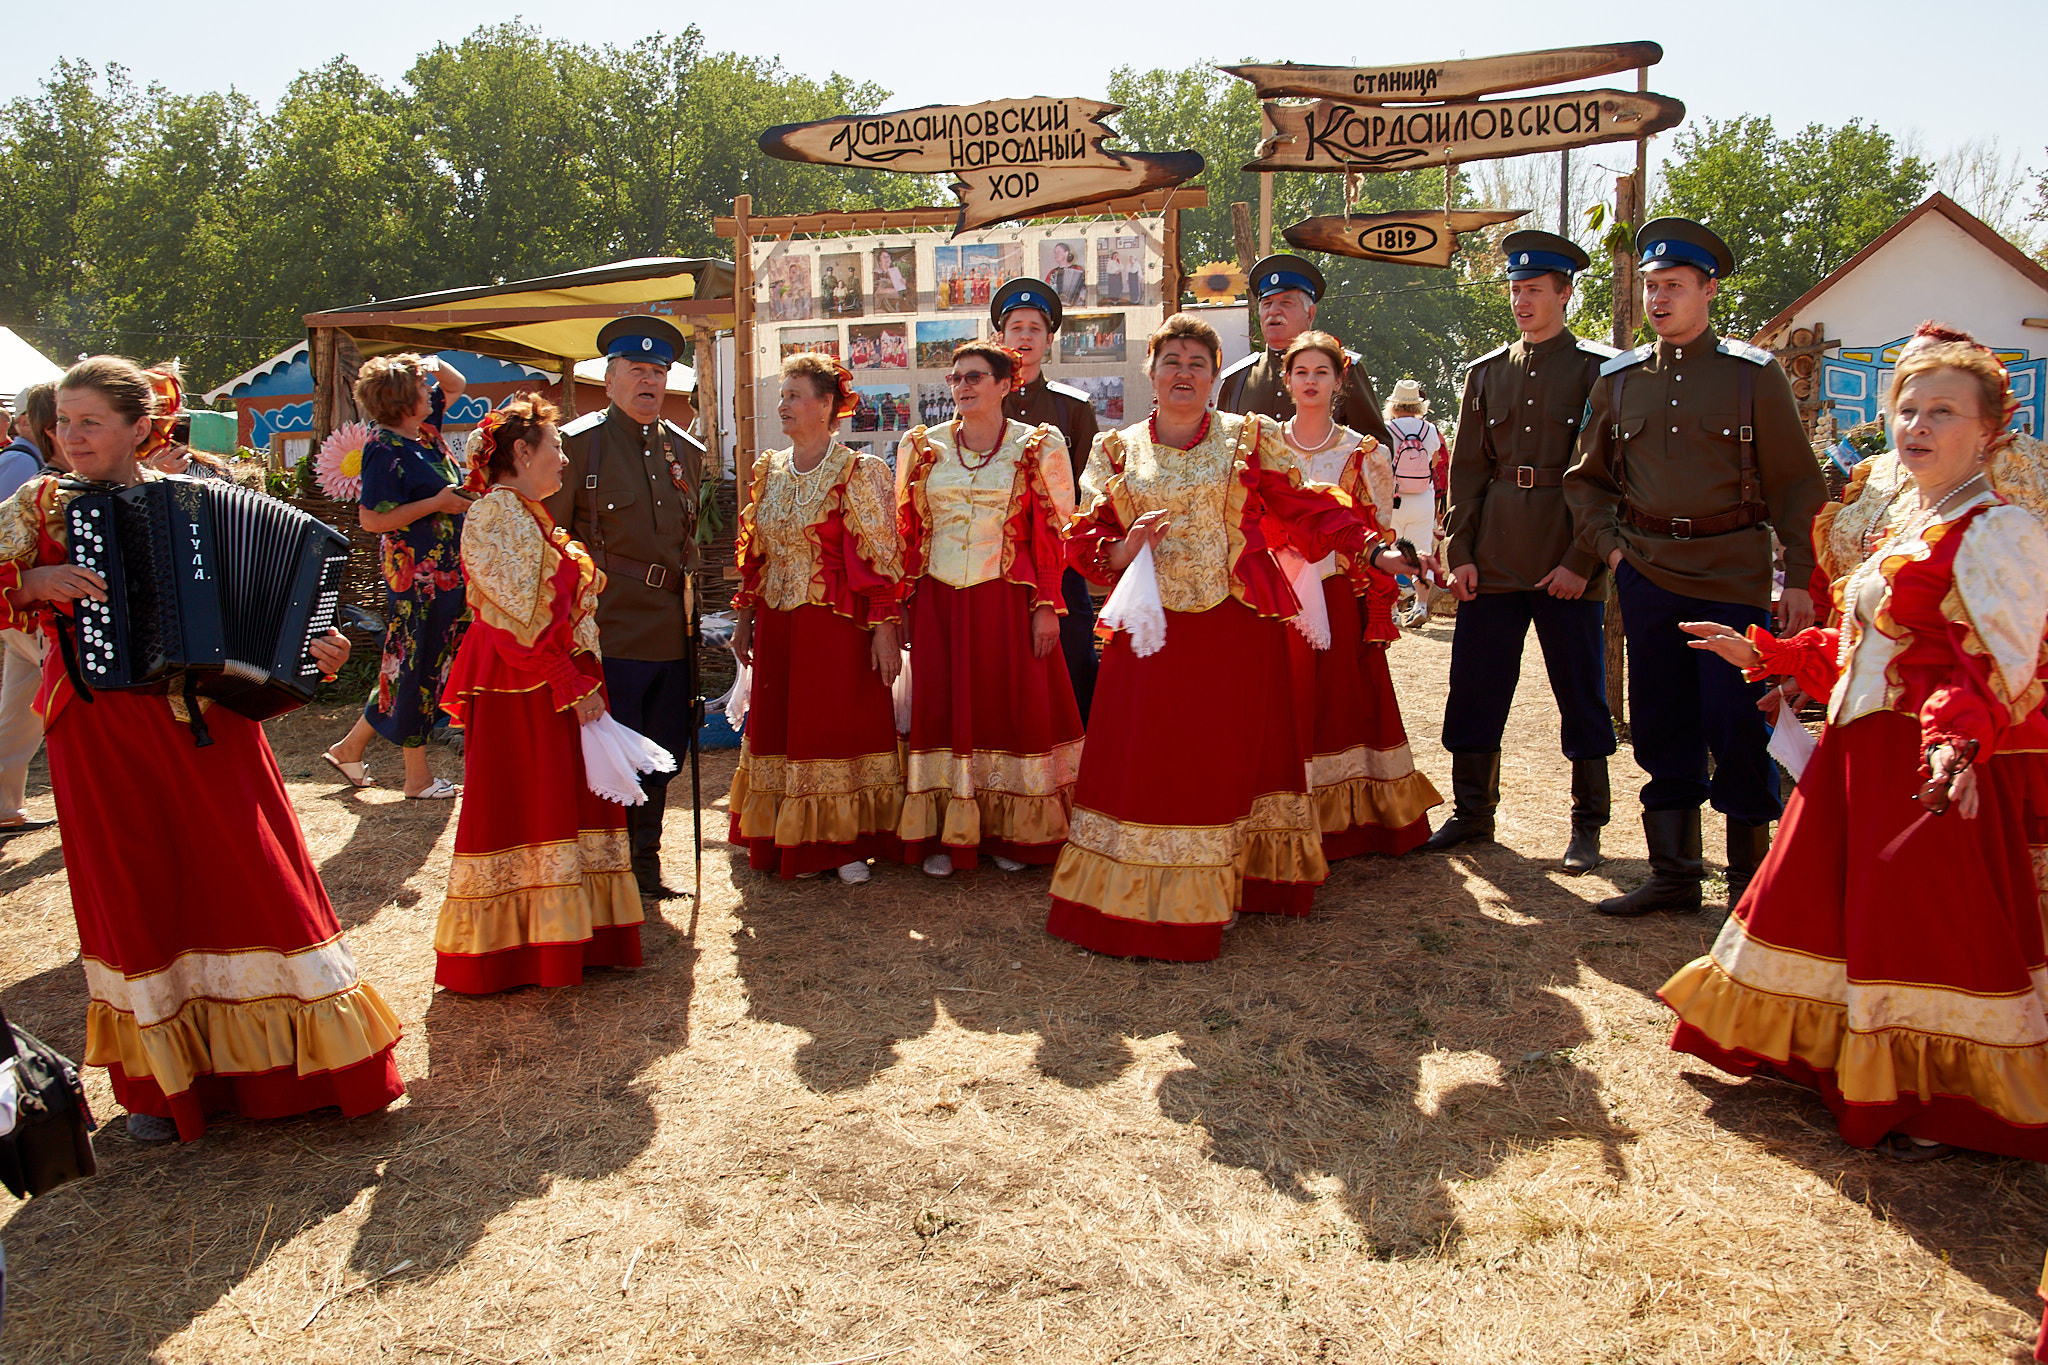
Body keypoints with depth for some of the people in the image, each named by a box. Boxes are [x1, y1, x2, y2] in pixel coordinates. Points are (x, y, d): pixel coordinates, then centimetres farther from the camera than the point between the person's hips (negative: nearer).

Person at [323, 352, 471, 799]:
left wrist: (436, 365, 5)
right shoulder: (384, 450, -14)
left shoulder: (425, 429, 10)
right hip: (416, 576, -9)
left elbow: (457, 386, 26)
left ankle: (350, 748, 27)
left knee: (423, 670, 15)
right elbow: (372, 518, -20)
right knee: (416, 670, 1)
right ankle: (418, 776, 11)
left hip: (445, 574, 9)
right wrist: (438, 502, -19)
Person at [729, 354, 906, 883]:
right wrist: (744, 615, 12)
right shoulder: (768, 470, 11)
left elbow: (882, 555, -9)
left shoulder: (860, 472, -6)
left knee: (844, 727, 0)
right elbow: (752, 551, 16)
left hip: (839, 622, -6)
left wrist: (885, 626, -14)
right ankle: (795, 842, 21)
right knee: (780, 727, 9)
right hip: (777, 624, 6)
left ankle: (849, 843, 12)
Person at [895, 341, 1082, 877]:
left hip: (1007, 602, -2)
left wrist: (1046, 606, -8)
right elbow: (906, 531, 13)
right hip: (938, 602, 2)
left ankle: (1009, 833, 14)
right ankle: (944, 836, 12)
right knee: (940, 710, 1)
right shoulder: (922, 447, 9)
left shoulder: (1040, 446, 2)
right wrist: (903, 604, 6)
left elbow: (1055, 533, -1)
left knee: (1014, 708, 0)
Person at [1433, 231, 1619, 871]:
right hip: (1493, 560, 4)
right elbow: (1466, 470, 10)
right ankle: (1472, 812, 19)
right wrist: (1459, 553, 1)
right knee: (1474, 691, 5)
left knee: (1581, 695, 4)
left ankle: (1588, 825, 17)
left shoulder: (1599, 369, 0)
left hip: (1569, 564, -3)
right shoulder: (1486, 372, 12)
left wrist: (1582, 561, -12)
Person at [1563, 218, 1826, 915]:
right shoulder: (1618, 379, 9)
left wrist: (1799, 578, -5)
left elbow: (1795, 483, 1)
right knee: (1661, 728, 8)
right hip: (1647, 575, 3)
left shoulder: (1753, 374, 0)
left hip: (1734, 575, -3)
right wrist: (1609, 544, 4)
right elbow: (1586, 476, 18)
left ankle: (1750, 878, 13)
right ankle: (1674, 873, 19)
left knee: (1738, 728, -2)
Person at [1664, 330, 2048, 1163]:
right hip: (1863, 751, 9)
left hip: (1942, 770, -9)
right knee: (1822, 897, 16)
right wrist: (1765, 654, 23)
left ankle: (1940, 1106, 13)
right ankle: (1822, 1052, 35)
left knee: (1929, 924, -3)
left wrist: (1960, 736, -37)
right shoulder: (1904, 532, 16)